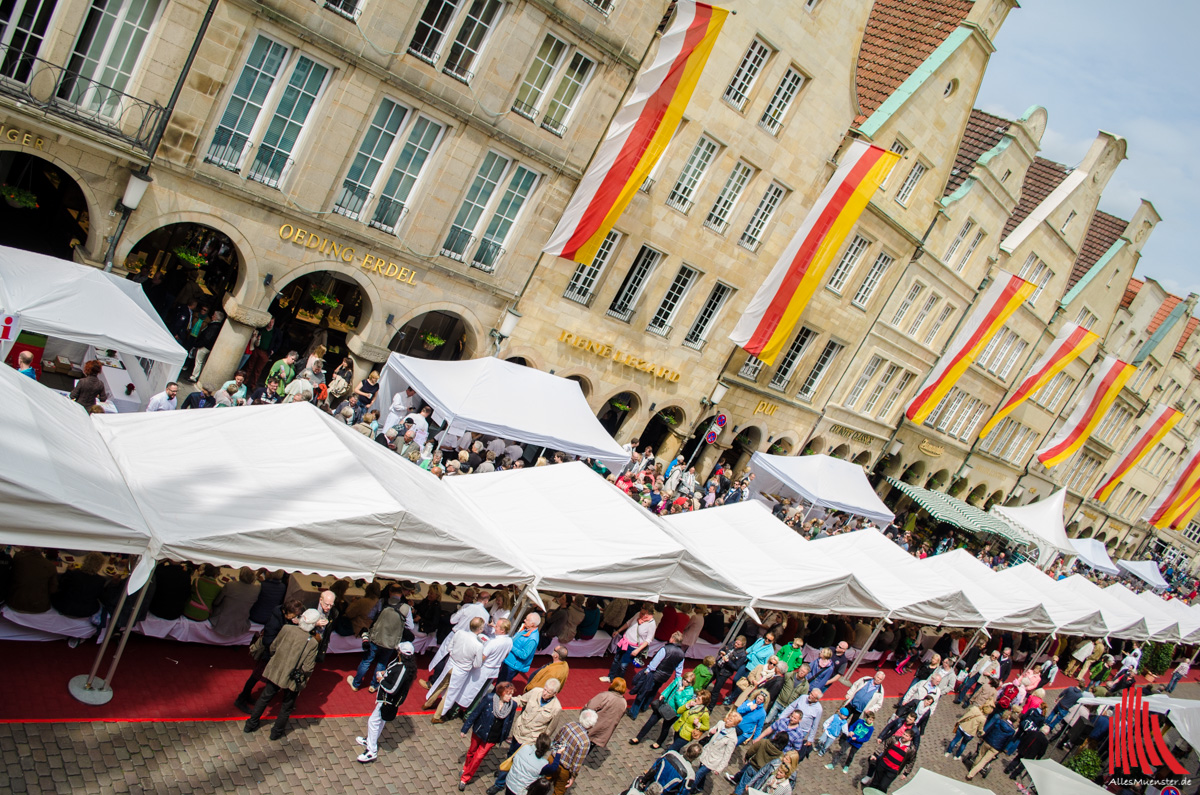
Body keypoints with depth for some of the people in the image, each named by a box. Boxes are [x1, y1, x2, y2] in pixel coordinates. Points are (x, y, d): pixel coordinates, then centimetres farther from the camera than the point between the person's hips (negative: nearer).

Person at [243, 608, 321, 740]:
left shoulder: (287, 628, -14)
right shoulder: (313, 643, -22)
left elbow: (273, 647, 0)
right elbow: (308, 668, -19)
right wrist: (304, 678, 4)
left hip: (275, 671, 3)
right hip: (292, 679, -3)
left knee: (264, 698, 24)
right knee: (287, 706, 20)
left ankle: (251, 724, 37)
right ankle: (277, 732, 33)